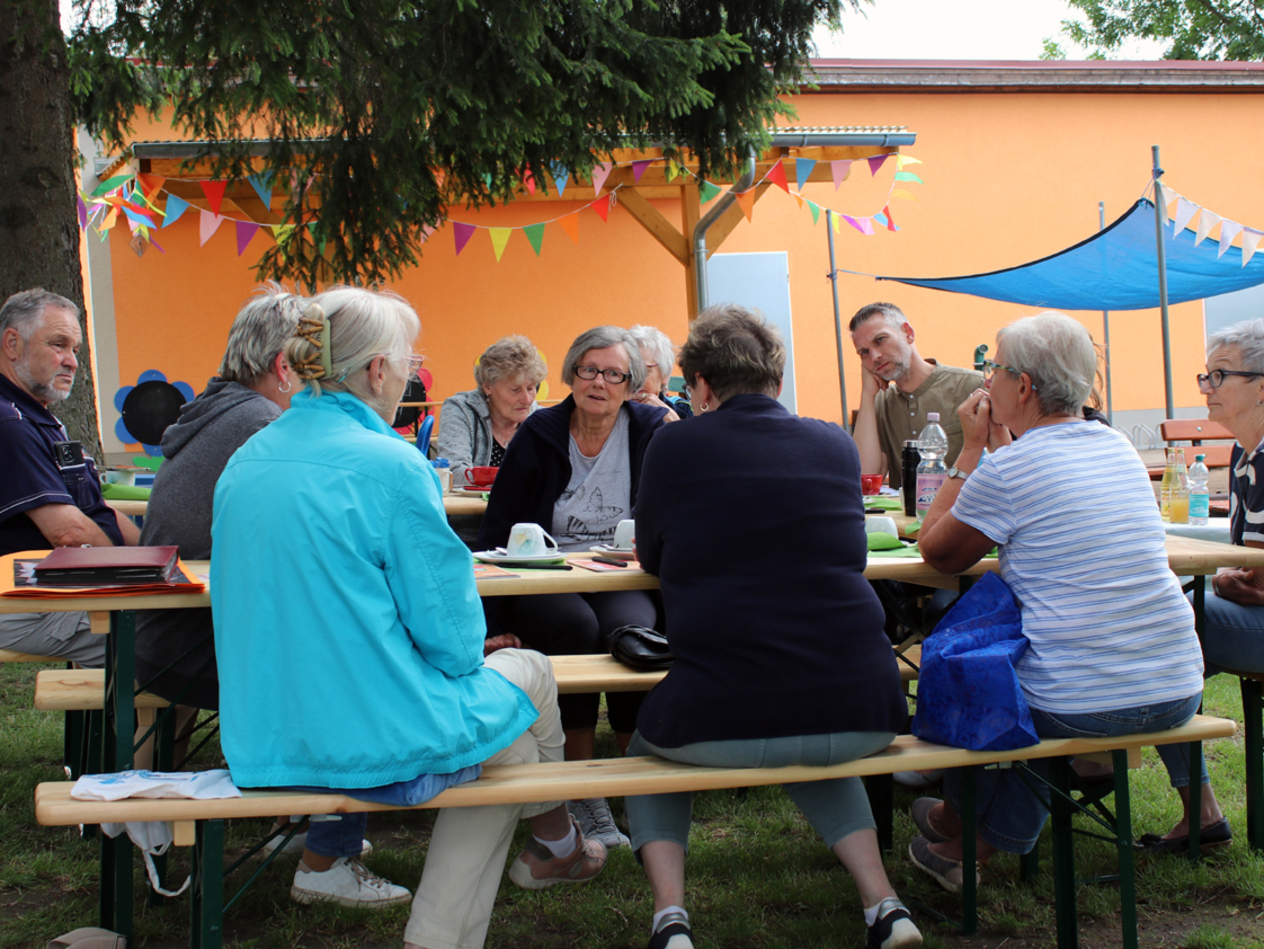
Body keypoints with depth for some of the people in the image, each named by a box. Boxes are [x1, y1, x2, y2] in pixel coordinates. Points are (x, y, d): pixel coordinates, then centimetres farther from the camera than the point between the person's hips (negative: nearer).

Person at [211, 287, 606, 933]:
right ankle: (555, 847, 42)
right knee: (527, 673, 19)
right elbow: (452, 640, -14)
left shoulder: (244, 463, 3)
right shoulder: (391, 465, -17)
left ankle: (325, 859, 29)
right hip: (371, 745, -7)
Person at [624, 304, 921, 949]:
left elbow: (650, 558, 15)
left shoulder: (674, 445, -1)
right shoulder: (836, 445, 8)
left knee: (647, 751, 31)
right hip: (861, 718, 3)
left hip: (721, 725, -3)